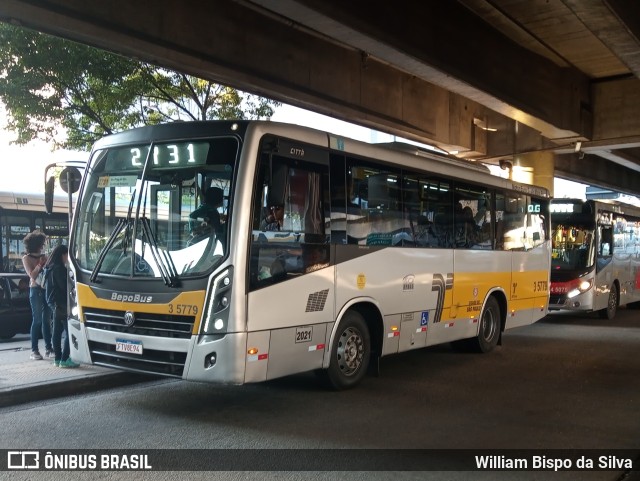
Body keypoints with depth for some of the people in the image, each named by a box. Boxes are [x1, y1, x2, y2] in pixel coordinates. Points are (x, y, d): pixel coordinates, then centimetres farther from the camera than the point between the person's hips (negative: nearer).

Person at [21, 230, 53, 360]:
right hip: (36, 290, -5)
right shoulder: (27, 258, 2)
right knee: (37, 320, -7)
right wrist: (40, 264, -13)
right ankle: (34, 350, -4)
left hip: (47, 289, 5)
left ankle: (48, 348, 8)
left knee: (47, 320, 5)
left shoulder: (44, 257, 14)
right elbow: (32, 275, -7)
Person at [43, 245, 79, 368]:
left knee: (57, 331, 12)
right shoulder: (59, 268, -17)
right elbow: (64, 286, -18)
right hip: (61, 303, -11)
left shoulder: (50, 268, 15)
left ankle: (57, 359, 16)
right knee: (69, 331, -9)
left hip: (54, 302, 11)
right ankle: (64, 359, -12)